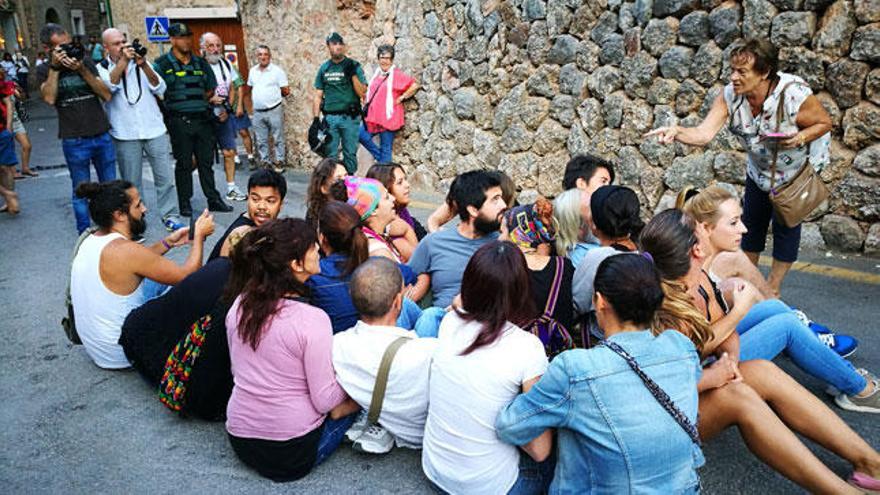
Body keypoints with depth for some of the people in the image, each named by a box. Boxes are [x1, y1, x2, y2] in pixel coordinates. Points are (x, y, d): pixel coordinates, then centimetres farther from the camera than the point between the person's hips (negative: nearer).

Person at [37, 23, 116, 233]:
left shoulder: (85, 61, 7)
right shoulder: (44, 70, 3)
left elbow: (107, 95, -2)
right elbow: (49, 98, -15)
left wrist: (82, 70, -11)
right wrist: (55, 67, -13)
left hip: (102, 136, 2)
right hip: (74, 141, -2)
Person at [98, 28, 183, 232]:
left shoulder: (141, 62, 11)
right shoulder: (101, 68, 6)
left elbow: (160, 88, -1)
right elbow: (109, 85, -16)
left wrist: (144, 65, -14)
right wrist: (123, 61, -20)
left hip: (155, 130, 2)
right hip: (125, 135, -1)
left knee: (165, 176, 0)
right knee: (132, 181, 4)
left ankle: (170, 216, 9)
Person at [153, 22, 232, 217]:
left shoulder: (200, 63, 13)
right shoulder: (162, 64, -1)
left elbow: (210, 91, 21)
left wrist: (212, 99, 3)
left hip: (203, 119, 4)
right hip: (180, 121, -4)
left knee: (206, 161, 9)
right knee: (184, 163, 3)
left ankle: (213, 200, 16)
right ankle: (184, 203, 14)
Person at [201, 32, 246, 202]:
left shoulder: (226, 64, 6)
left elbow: (232, 88, 14)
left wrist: (228, 110, 3)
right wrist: (210, 100, -22)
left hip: (223, 116, 6)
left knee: (229, 152, 7)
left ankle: (231, 188, 17)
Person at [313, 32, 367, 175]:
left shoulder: (353, 66, 3)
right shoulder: (324, 68, 11)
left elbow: (363, 93, -5)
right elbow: (318, 96, 12)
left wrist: (353, 74, -16)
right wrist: (316, 119, 4)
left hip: (350, 118, -2)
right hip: (330, 118, 2)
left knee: (350, 154, 2)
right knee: (330, 155, 5)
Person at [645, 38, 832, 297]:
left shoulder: (794, 95, -34)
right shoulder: (730, 95, -24)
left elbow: (824, 122, -16)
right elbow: (704, 133, -34)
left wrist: (801, 137, -35)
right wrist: (677, 131, -54)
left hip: (797, 169, -4)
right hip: (759, 168, 4)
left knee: (785, 225, 2)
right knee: (752, 221, 14)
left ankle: (772, 289, 20)